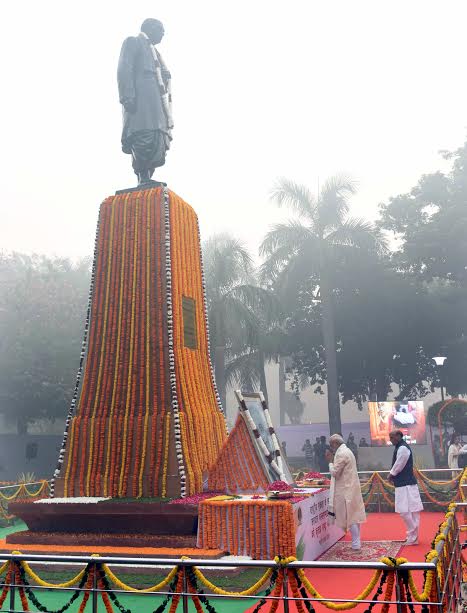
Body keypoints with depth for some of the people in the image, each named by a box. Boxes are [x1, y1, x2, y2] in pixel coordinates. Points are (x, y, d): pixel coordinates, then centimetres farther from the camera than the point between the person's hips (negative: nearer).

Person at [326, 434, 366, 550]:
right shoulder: (347, 451, 13)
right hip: (351, 488, 10)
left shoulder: (341, 454, -18)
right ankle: (357, 541, 22)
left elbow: (335, 472, -19)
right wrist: (333, 460, 8)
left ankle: (356, 543, 3)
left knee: (349, 517, -2)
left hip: (345, 490, -10)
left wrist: (330, 461, -7)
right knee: (354, 515, 14)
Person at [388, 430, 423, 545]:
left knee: (406, 511, -7)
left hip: (405, 484, -10)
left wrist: (391, 474, -1)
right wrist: (393, 474, 5)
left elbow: (398, 465, -16)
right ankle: (412, 535, 20)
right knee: (410, 511, 13)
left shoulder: (402, 448, -16)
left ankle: (412, 537, -1)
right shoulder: (401, 447, 14)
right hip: (404, 483, 10)